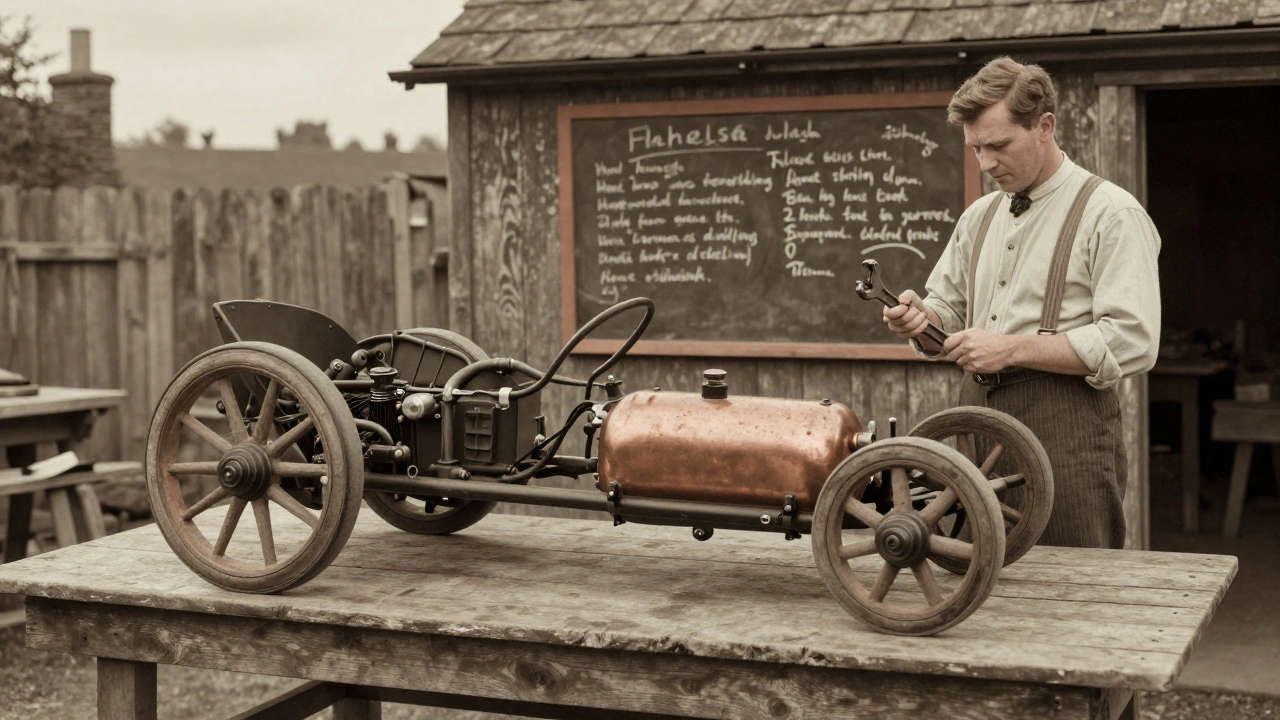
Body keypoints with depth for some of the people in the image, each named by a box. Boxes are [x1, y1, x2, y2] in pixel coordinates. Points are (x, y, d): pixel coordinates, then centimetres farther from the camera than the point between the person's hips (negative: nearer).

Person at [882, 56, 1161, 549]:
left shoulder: (1111, 214, -5)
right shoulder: (979, 217, 18)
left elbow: (1131, 342, -14)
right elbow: (949, 310, 25)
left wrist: (1013, 349, -16)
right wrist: (921, 321, 0)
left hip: (1064, 422, -6)